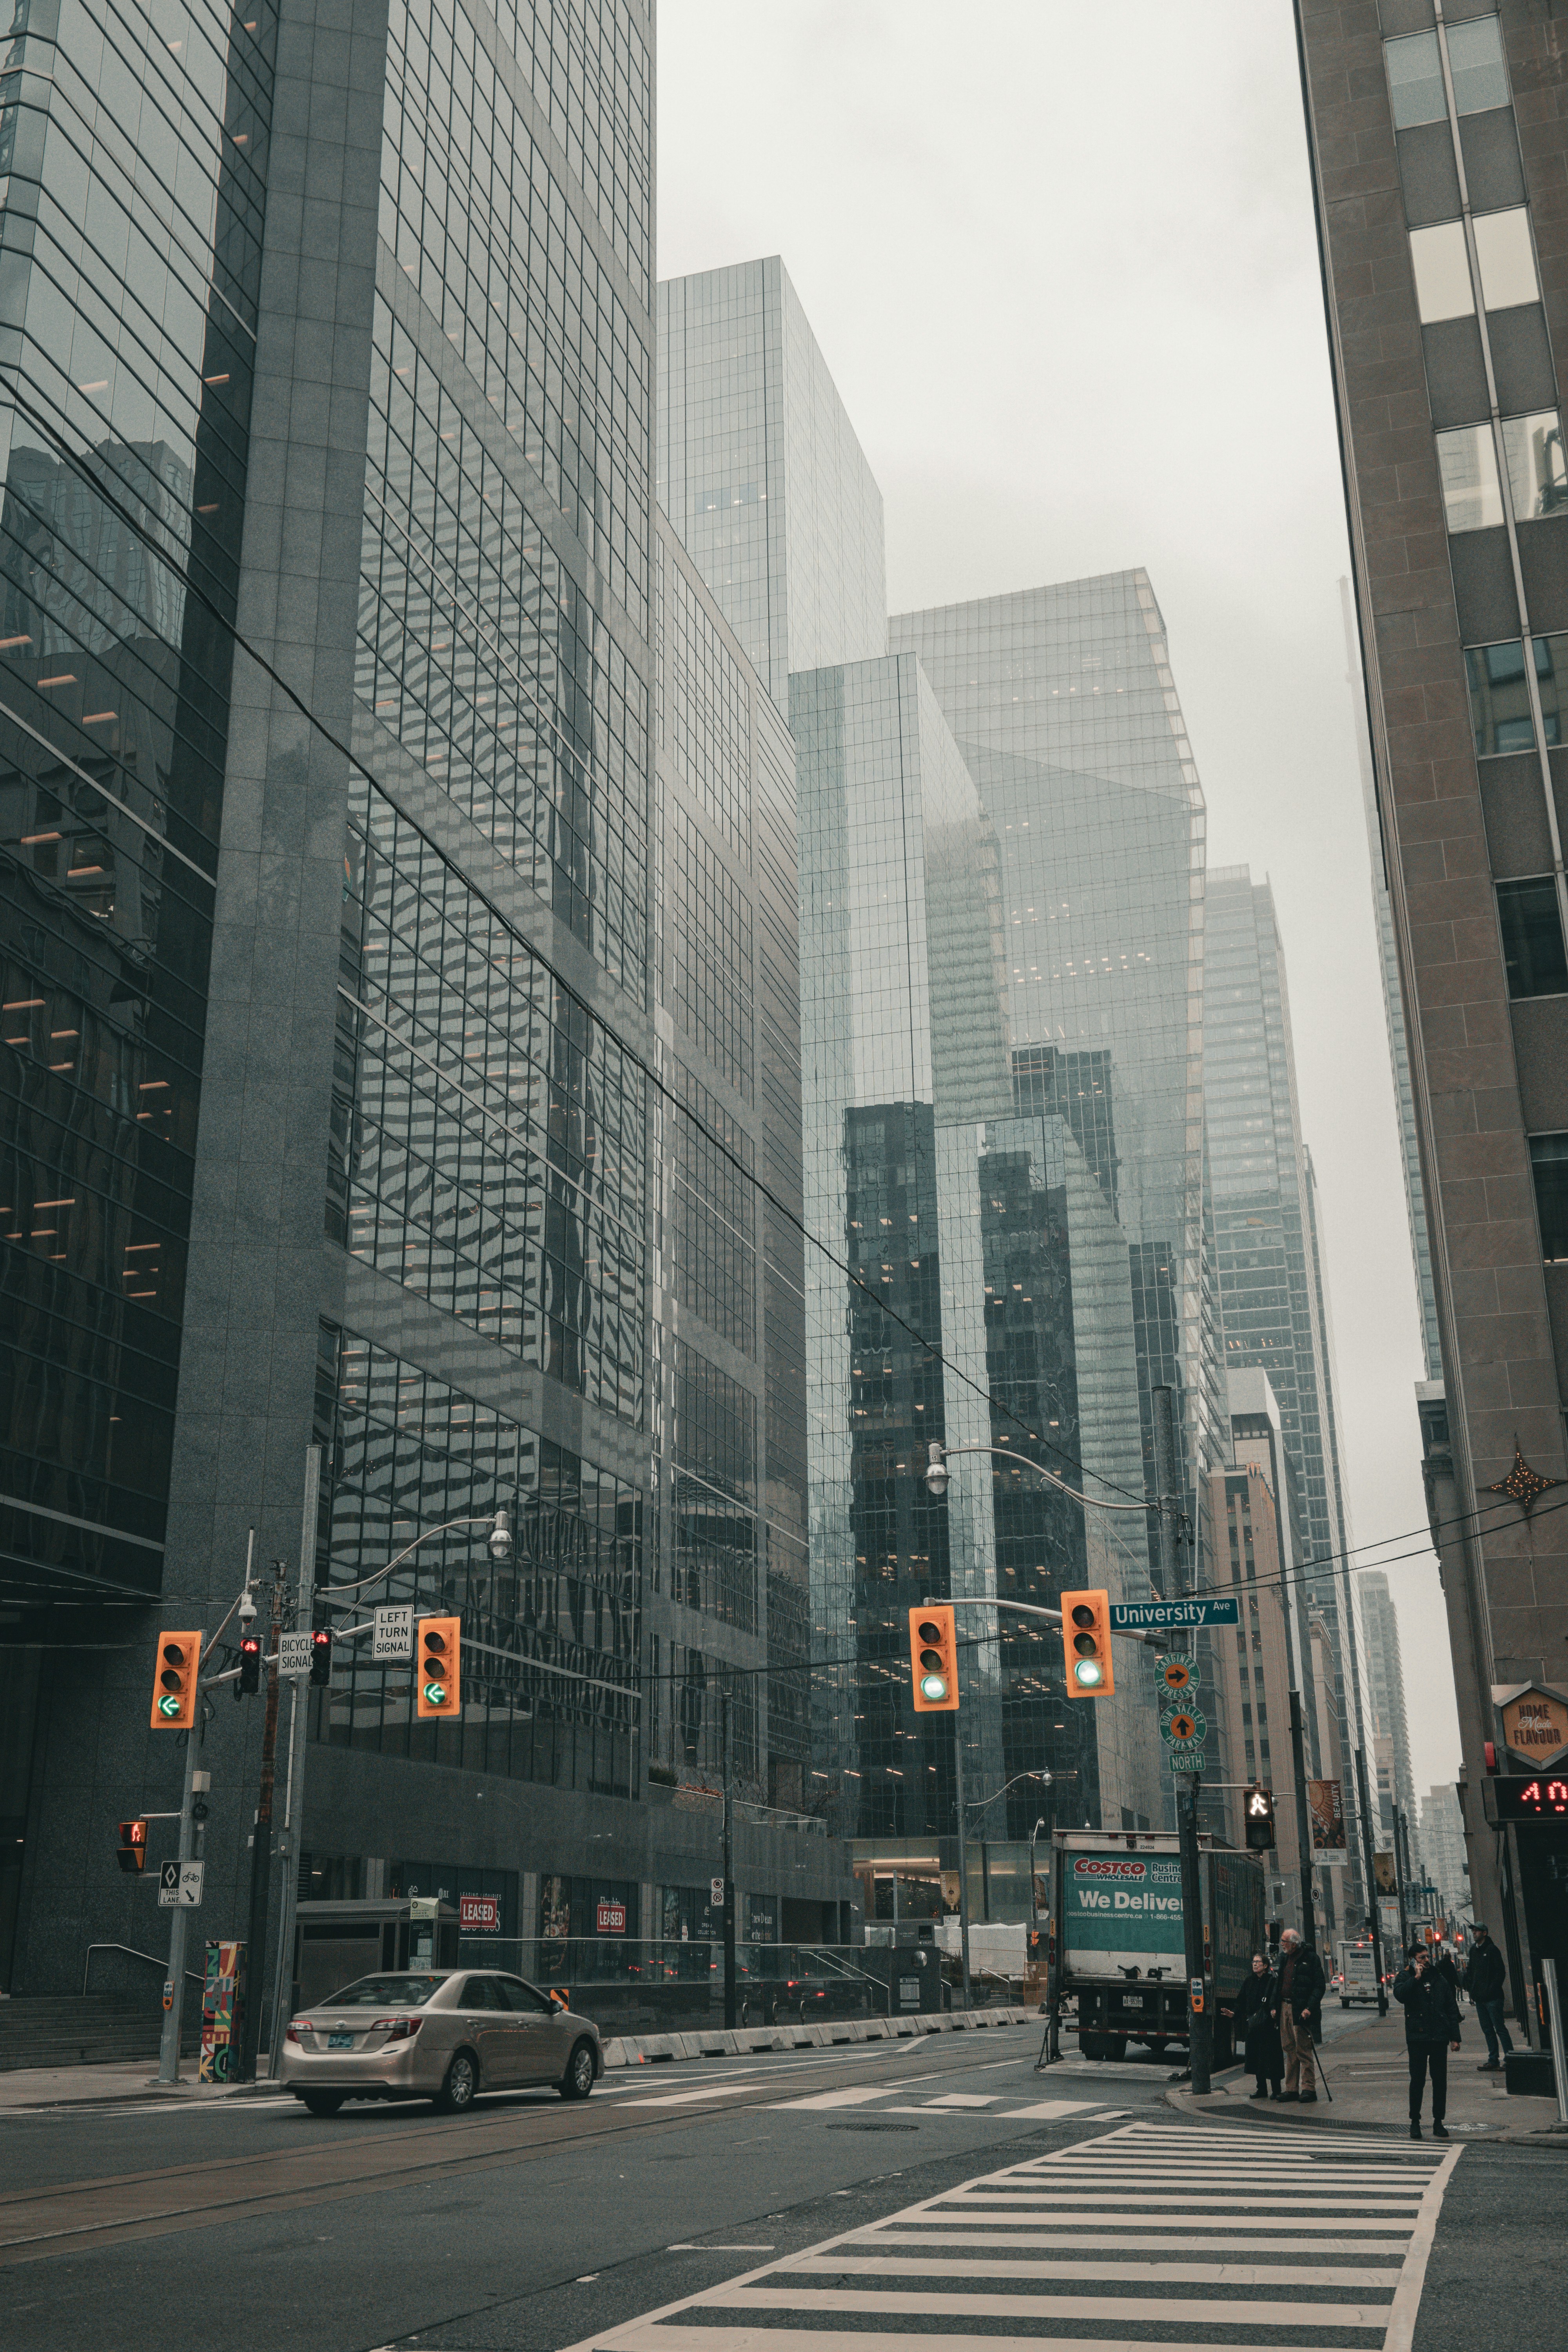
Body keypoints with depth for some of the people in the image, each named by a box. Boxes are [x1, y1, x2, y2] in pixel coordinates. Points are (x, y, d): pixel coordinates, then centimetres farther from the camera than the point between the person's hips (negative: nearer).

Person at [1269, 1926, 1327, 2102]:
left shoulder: (1310, 1958, -7)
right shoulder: (1284, 1958, 14)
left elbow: (1320, 1986, -9)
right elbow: (1278, 1983, 20)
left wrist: (1309, 2008, -17)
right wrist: (1274, 2006, 10)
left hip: (1301, 2010, -7)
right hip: (1284, 2008, 7)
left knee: (1303, 2050, -6)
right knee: (1289, 2049, 9)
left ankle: (1309, 2089, 0)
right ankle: (1292, 2089, 14)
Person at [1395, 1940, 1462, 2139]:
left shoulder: (1439, 1979, 13)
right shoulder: (1405, 1977, 3)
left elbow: (1452, 2009, 14)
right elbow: (1400, 1994, -19)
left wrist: (1455, 2037, 8)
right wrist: (1416, 1978, -17)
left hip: (1439, 2038, 3)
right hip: (1417, 2038, -3)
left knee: (1440, 2081, 5)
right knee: (1418, 2081, -1)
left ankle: (1439, 2122, 15)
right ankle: (1415, 2122, 11)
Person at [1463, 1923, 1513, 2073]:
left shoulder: (1492, 1950, -8)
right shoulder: (1473, 1950, 15)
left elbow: (1500, 1973, -12)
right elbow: (1471, 1971, 23)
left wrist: (1491, 1990, -16)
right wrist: (1470, 1989, 11)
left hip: (1492, 1998, -8)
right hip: (1479, 1998, 8)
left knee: (1500, 2028, -7)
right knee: (1488, 2031, 10)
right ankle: (1493, 2061, 15)